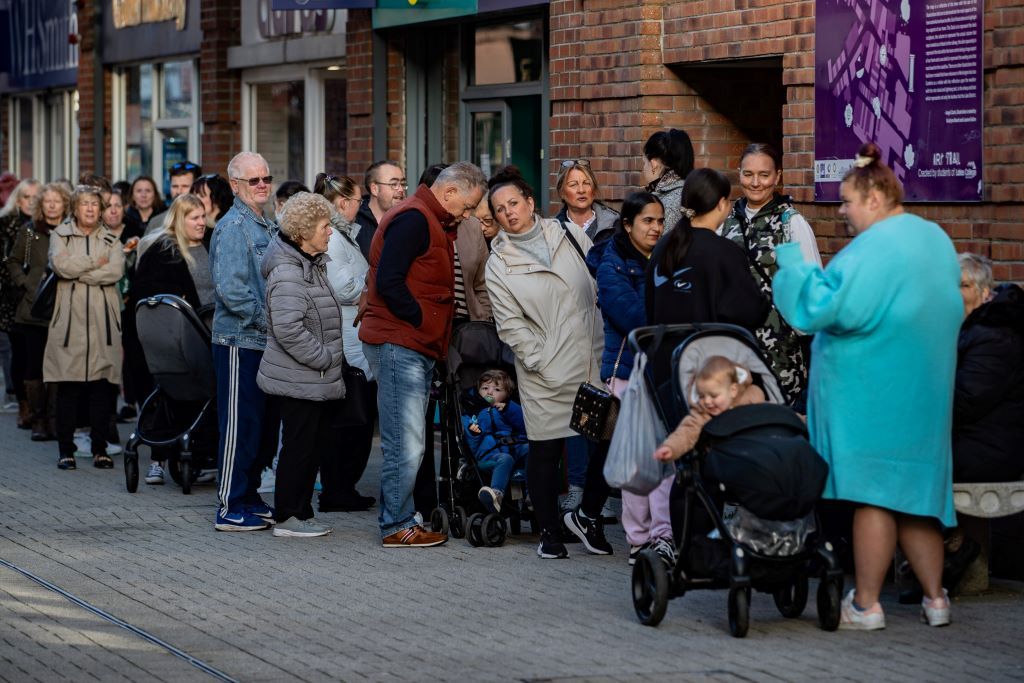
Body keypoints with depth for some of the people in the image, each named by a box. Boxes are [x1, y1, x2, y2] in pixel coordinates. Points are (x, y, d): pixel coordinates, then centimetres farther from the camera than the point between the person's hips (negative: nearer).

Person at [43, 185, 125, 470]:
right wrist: (96, 262, -3)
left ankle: (100, 449, 6)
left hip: (103, 319, 2)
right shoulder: (60, 235, 11)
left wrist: (78, 272, -7)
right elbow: (61, 264, -9)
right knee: (68, 387, -4)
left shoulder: (111, 240, 15)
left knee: (102, 387, -1)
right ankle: (66, 450, 2)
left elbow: (116, 271, -4)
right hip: (71, 318, -2)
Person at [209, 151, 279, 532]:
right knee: (240, 426, -6)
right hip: (240, 342, -9)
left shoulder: (267, 227, 16)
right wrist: (267, 319, -17)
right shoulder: (233, 227, -13)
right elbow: (230, 288, -21)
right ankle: (230, 509, -1)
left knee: (263, 425, 14)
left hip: (264, 342, 9)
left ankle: (249, 498, 23)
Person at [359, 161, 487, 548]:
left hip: (415, 347, 10)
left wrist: (434, 334, 11)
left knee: (406, 443, 12)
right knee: (406, 443, -8)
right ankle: (397, 526, -3)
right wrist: (422, 321, -13)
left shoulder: (433, 222, 20)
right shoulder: (413, 219, -13)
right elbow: (389, 283, -21)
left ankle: (397, 520, 17)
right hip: (398, 345, -10)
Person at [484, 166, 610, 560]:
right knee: (546, 450, 3)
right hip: (545, 375, -3)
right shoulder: (499, 264, 0)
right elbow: (510, 325, -3)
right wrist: (541, 361, -11)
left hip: (596, 360, 3)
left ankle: (587, 515, 21)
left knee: (612, 439, 1)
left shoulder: (570, 235, 7)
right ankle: (549, 532, 16)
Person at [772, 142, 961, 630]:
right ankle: (935, 598, 15)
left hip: (870, 389, -8)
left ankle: (866, 605, 3)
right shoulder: (936, 239, 10)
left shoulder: (874, 247, -19)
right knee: (913, 487, 14)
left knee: (872, 494, -2)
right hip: (924, 387, 8)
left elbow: (826, 306, -23)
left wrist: (791, 260, -13)